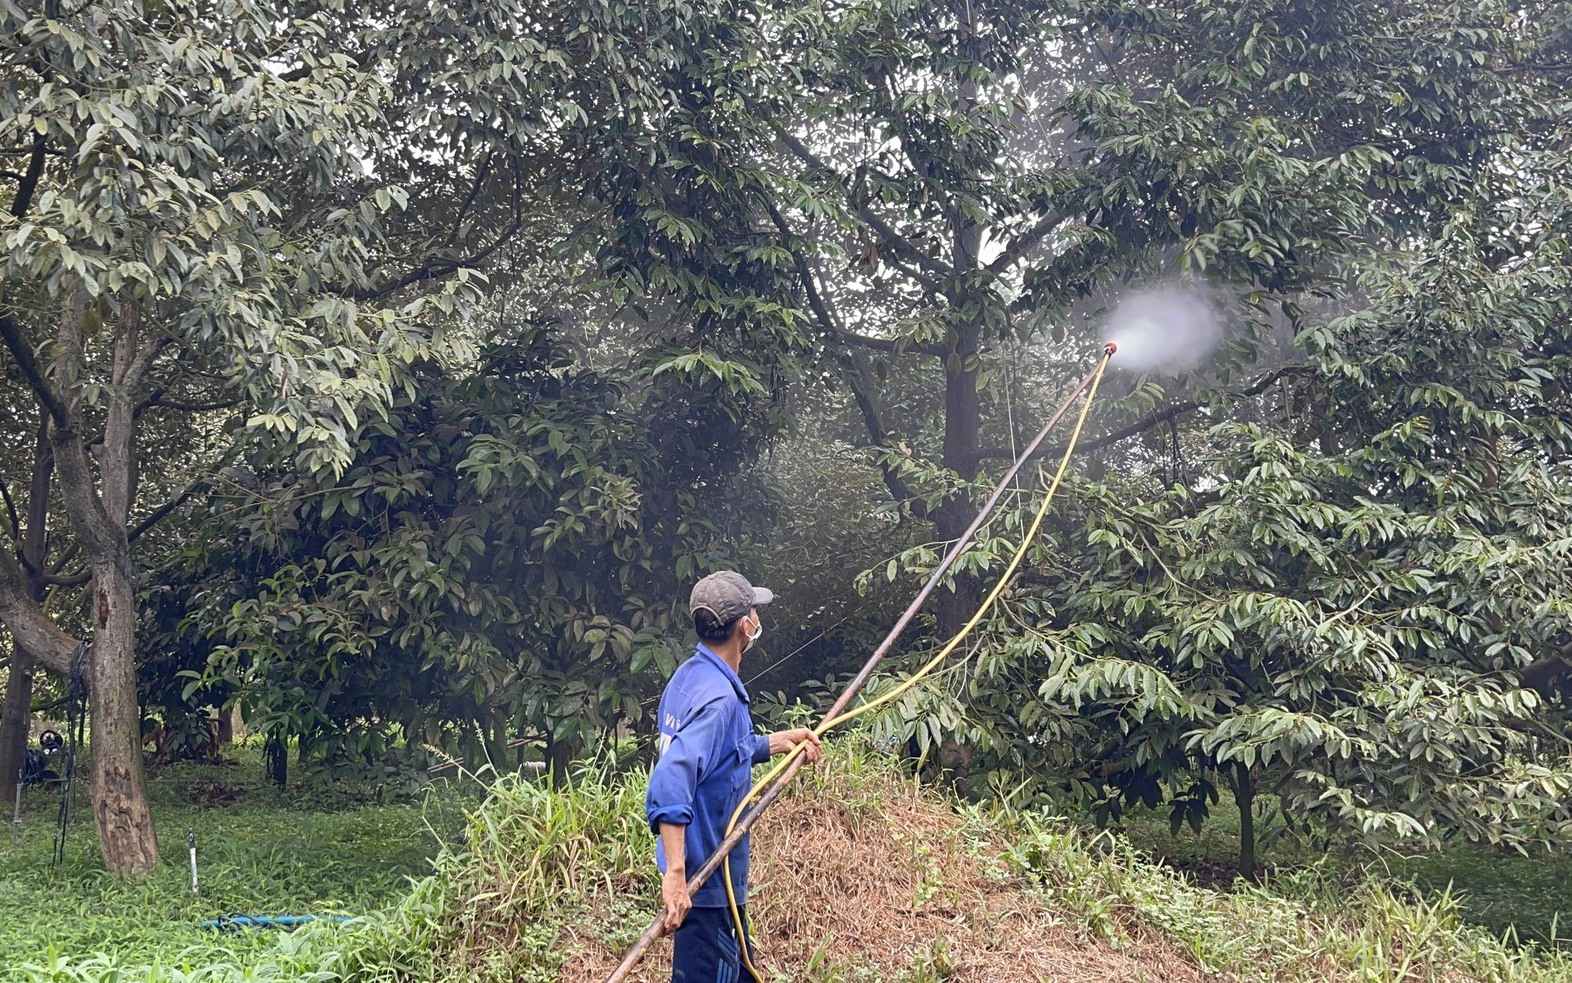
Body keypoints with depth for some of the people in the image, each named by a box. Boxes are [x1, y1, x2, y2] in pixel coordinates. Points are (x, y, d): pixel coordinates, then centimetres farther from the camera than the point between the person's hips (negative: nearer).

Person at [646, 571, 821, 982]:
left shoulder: (690, 675, 4)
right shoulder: (718, 698, -26)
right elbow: (670, 780, -38)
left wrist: (778, 741, 20)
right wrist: (675, 873, -42)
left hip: (717, 870, 10)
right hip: (708, 877, -10)